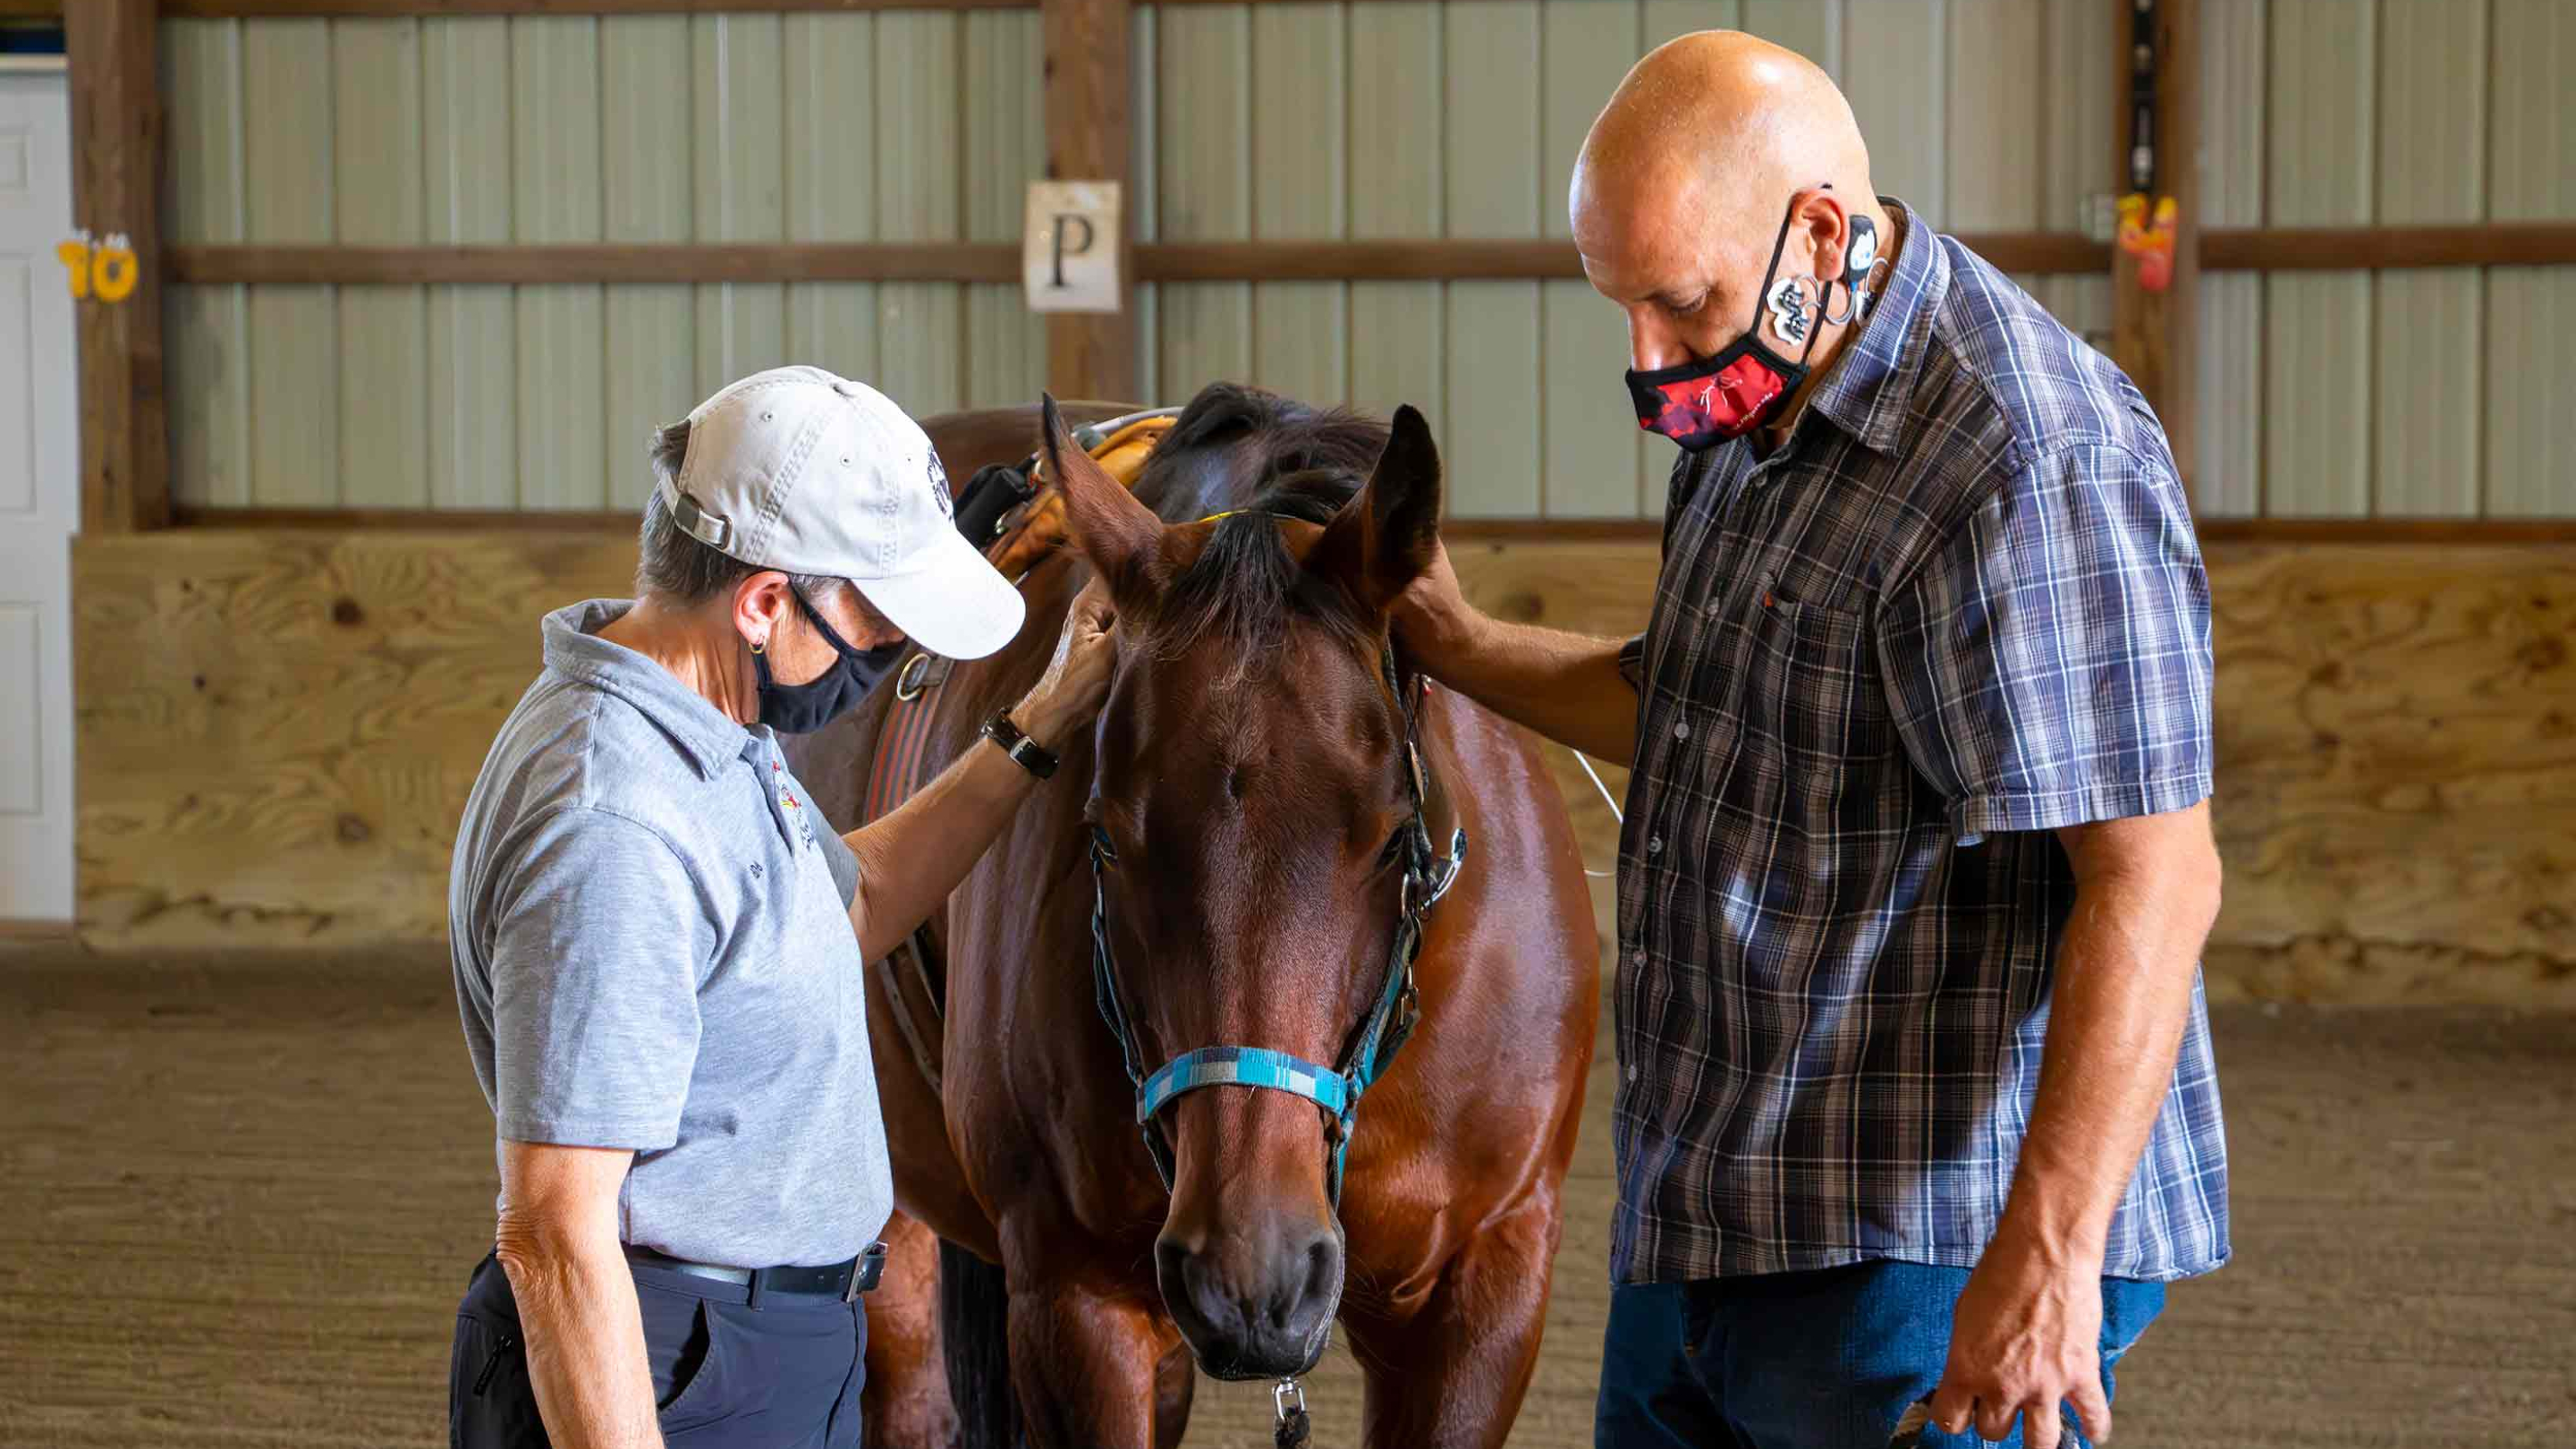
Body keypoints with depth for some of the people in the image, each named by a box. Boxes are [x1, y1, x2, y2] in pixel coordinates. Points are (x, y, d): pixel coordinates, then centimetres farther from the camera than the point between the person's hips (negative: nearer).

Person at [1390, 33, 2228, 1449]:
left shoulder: (2030, 467, -21)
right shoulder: (1752, 419, 12)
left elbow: (2152, 880, -26)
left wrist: (2049, 1255, -31)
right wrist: (1457, 646, 17)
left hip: (1930, 1245, -10)